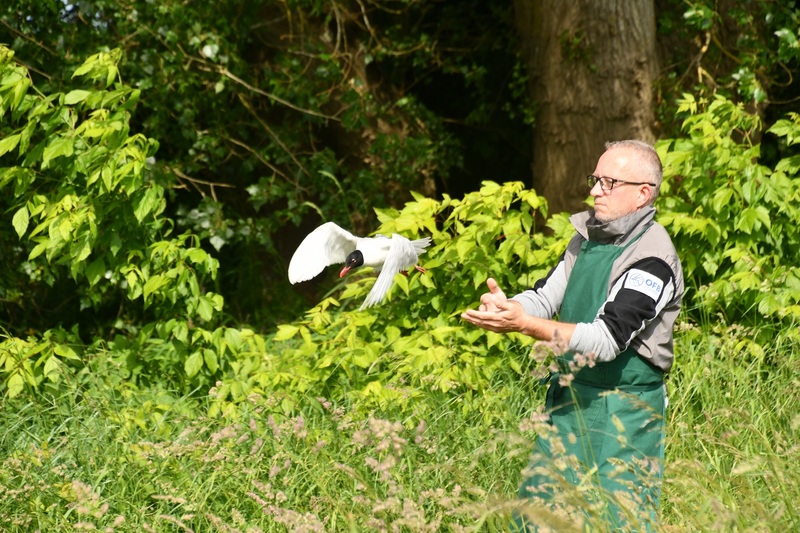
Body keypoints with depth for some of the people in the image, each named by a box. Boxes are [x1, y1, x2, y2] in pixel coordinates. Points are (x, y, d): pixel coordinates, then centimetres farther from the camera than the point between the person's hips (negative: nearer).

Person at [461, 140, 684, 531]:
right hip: (566, 398, 8)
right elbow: (546, 296, 10)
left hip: (622, 410, -8)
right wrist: (504, 307, -13)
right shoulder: (587, 238, 8)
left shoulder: (652, 259, -17)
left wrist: (525, 324, -30)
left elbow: (606, 340, -24)